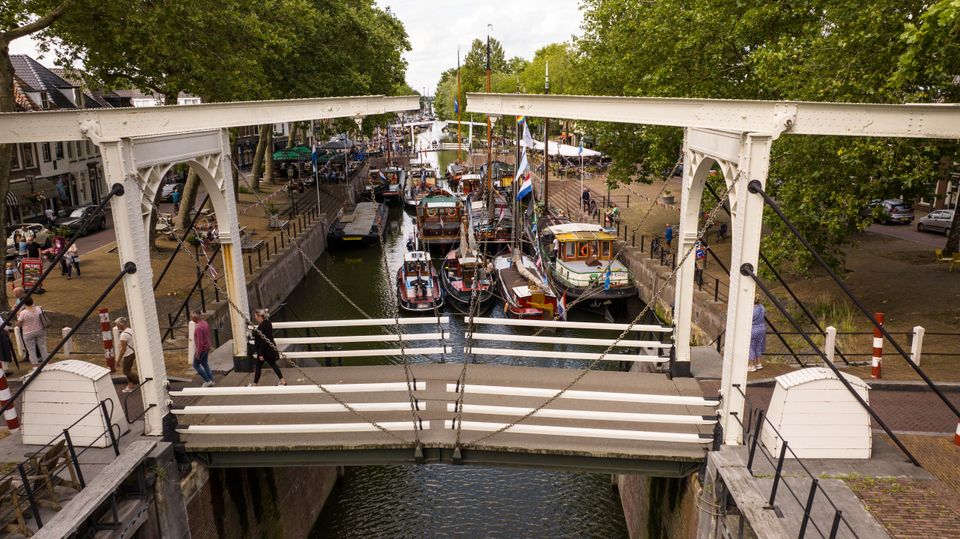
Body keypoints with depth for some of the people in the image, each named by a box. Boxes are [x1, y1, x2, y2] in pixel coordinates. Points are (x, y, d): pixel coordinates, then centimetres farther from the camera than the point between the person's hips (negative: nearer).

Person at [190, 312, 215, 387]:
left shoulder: (198, 327, -28)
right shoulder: (205, 323, 1)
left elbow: (200, 342, -27)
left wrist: (198, 352, -19)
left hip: (201, 349, -9)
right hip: (206, 347, 9)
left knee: (196, 365, 8)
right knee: (204, 363, 21)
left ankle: (207, 380, 9)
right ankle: (211, 380, 25)